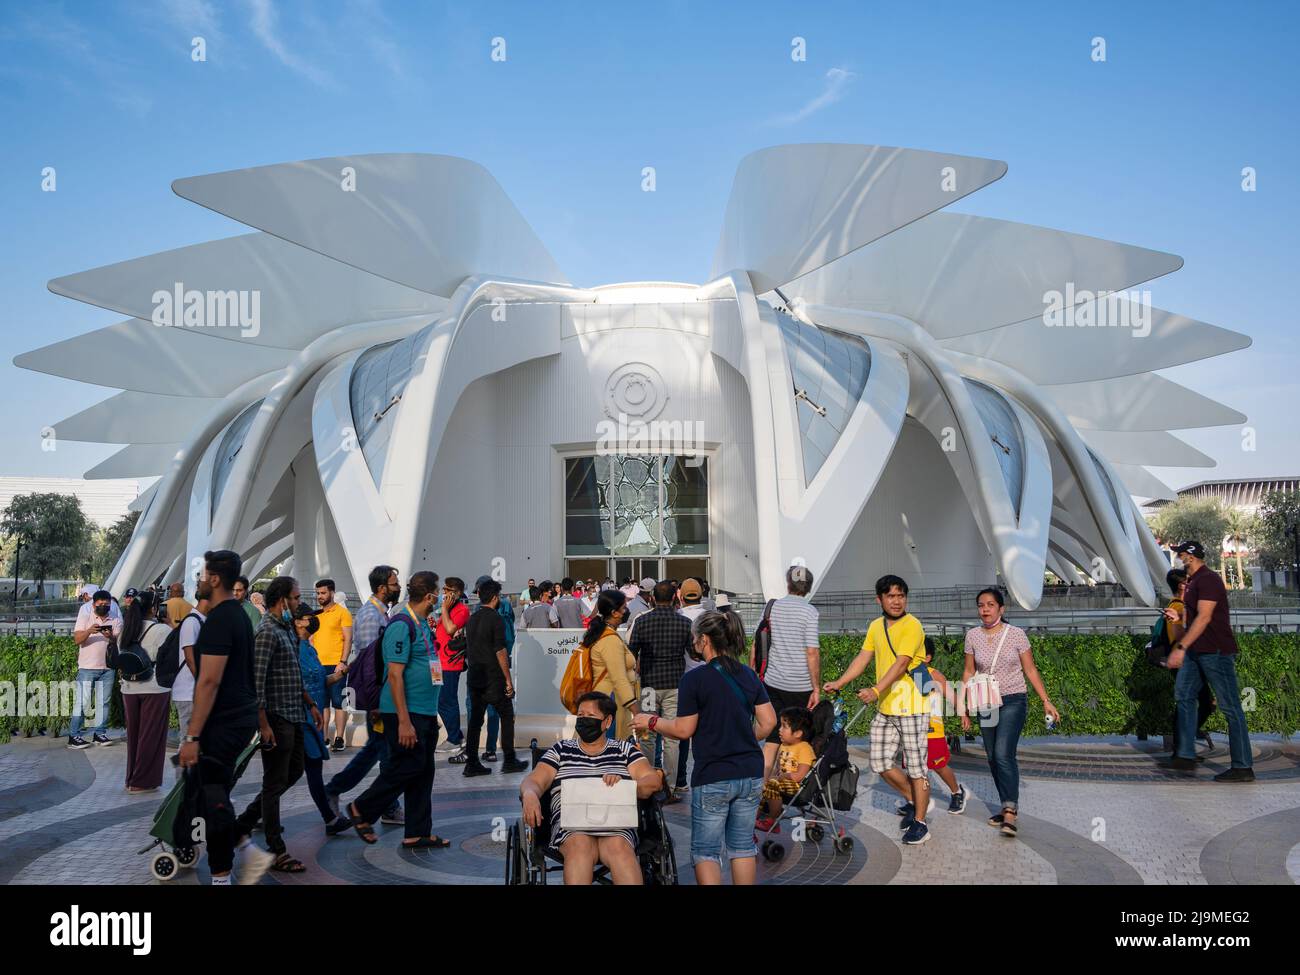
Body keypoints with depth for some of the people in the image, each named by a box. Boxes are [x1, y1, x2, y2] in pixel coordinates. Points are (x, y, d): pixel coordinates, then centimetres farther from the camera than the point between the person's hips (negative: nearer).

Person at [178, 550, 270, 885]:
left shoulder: (218, 621, -18)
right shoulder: (238, 615, 13)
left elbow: (209, 681, -22)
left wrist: (192, 736, -21)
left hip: (224, 723, -10)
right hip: (241, 716, 10)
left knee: (213, 798, 0)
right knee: (215, 794, 17)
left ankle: (222, 877, 9)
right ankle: (250, 853, 18)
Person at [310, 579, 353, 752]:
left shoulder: (342, 612, -2)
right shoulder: (315, 614, 15)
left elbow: (348, 639, -7)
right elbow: (311, 639, 21)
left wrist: (342, 662, -14)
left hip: (335, 665, -6)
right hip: (318, 665, 6)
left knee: (338, 702, -3)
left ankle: (339, 739, 1)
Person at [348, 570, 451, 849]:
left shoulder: (422, 623, 14)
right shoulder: (401, 625, -16)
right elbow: (395, 675, -20)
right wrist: (403, 721, -23)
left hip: (425, 711, 9)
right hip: (406, 713, -9)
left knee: (423, 771, 10)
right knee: (408, 767, -5)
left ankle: (418, 834, 16)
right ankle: (361, 810, 14)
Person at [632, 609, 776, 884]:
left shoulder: (695, 679, -13)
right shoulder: (749, 675, 4)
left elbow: (683, 730, -10)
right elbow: (768, 722, 4)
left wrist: (651, 722, 5)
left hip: (712, 777, -5)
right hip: (750, 774, 5)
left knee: (705, 851, 7)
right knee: (743, 846, 16)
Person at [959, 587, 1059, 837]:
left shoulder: (1016, 634, -5)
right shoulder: (973, 636, 2)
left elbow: (1030, 670, 1)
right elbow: (969, 673, 8)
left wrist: (1045, 701, -4)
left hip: (1013, 701, -4)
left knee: (1003, 754, -18)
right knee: (993, 758, 7)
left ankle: (1010, 813, -16)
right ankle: (1007, 807, 21)